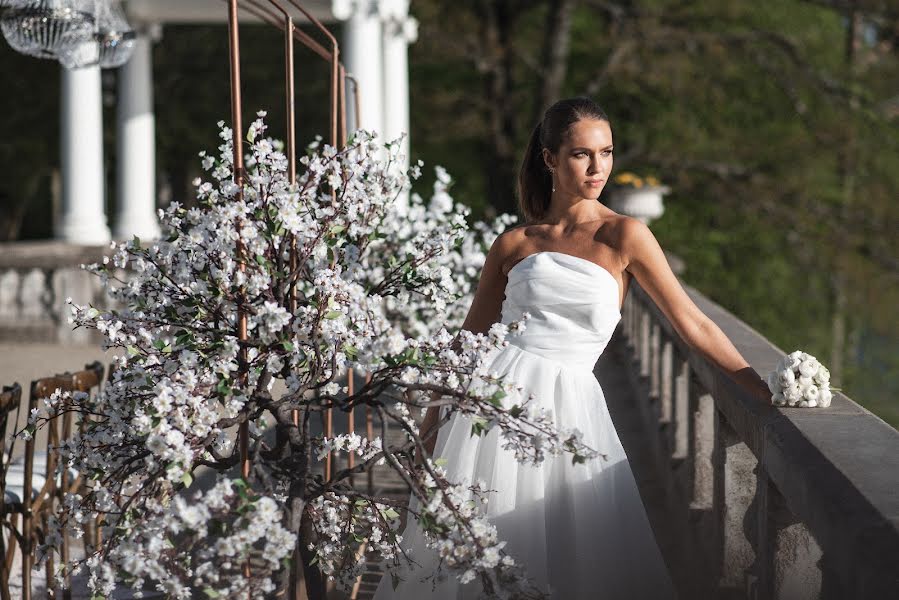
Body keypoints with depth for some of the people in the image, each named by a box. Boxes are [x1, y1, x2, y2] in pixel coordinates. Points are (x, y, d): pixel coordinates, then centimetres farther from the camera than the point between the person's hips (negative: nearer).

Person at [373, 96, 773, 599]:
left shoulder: (623, 236, 1)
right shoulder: (513, 245, 8)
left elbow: (693, 324, 0)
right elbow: (468, 340, 15)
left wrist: (764, 392, -4)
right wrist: (431, 426, 14)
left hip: (569, 403, -1)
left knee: (573, 552, -2)